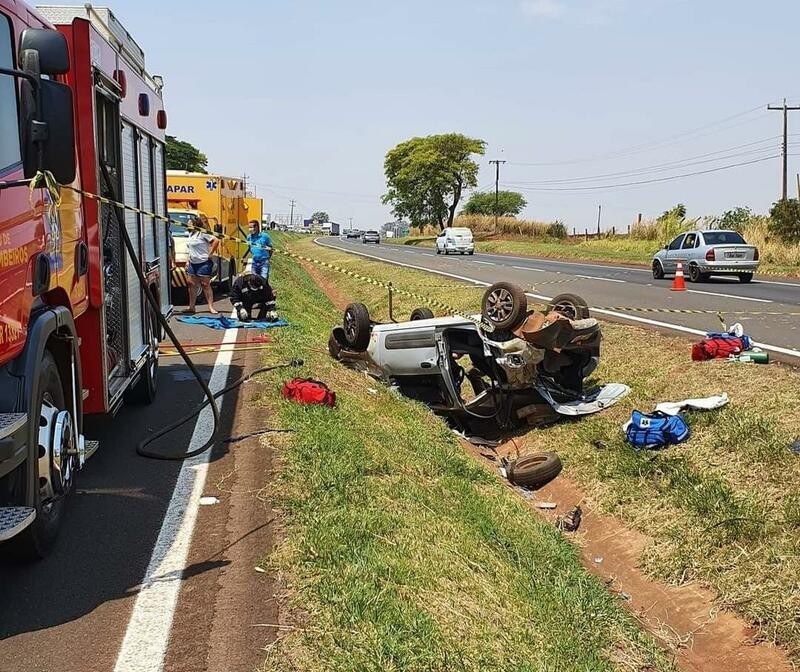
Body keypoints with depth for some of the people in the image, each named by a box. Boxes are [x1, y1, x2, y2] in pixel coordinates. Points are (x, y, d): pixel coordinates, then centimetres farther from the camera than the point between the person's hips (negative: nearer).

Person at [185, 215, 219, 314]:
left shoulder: (203, 234, -12)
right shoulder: (191, 234, 14)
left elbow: (216, 241, -19)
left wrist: (210, 254, -15)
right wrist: (188, 261, 17)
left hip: (204, 263, -8)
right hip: (193, 263, 8)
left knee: (205, 285, -5)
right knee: (192, 285, 7)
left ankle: (211, 307, 0)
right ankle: (191, 307, 14)